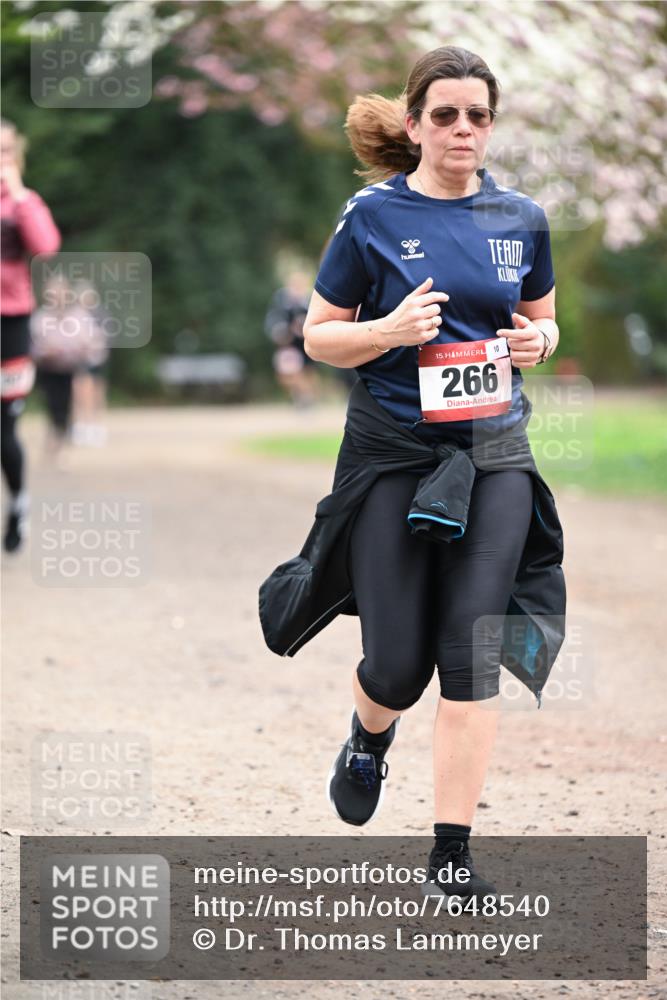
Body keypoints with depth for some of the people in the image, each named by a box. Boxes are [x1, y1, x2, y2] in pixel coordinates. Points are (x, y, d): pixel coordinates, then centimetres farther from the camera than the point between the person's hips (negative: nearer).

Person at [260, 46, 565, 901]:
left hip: (492, 453, 2)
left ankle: (451, 854, -1)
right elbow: (319, 337, 1)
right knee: (399, 661, -1)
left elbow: (542, 319, 19)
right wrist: (390, 331, -18)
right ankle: (368, 738, 37)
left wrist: (536, 342, -4)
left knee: (472, 654, -7)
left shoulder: (520, 218, 6)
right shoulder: (374, 216, -4)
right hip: (392, 453, -2)